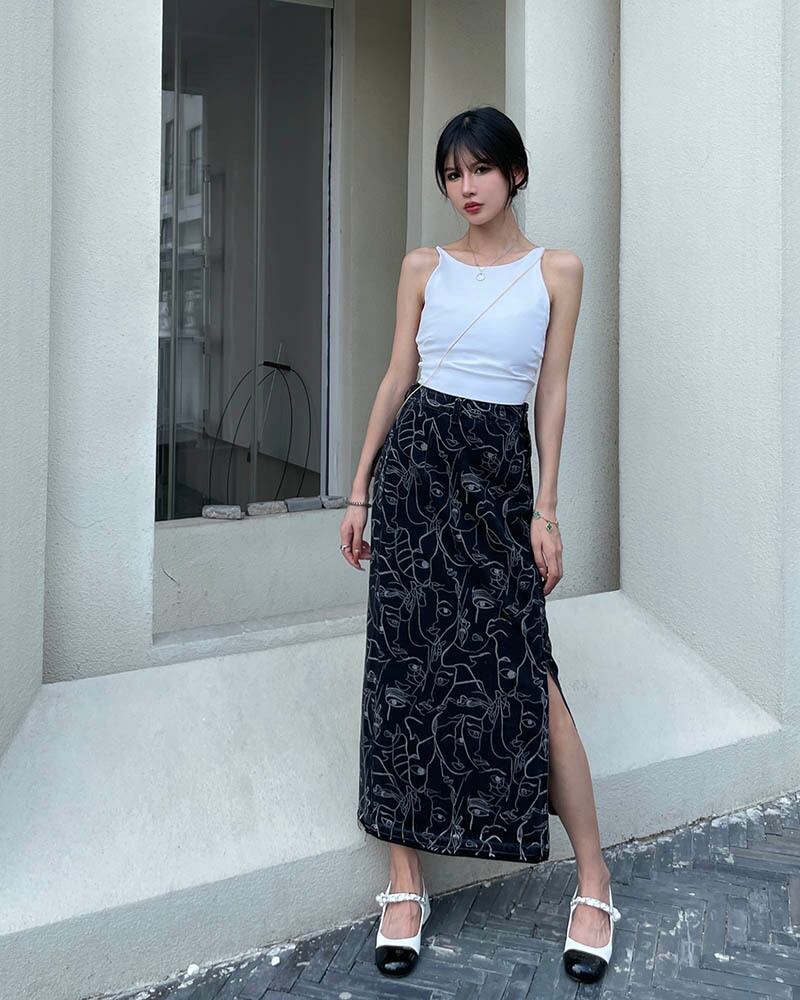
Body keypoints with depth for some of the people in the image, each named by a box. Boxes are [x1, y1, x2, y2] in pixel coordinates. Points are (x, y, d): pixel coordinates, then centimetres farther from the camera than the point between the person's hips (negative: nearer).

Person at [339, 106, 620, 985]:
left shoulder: (556, 271, 4)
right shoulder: (424, 268, 9)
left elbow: (552, 394, 2)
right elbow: (396, 378, 10)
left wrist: (546, 510, -3)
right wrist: (358, 491, 7)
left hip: (499, 470, -2)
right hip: (417, 460, 2)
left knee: (525, 671, -7)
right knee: (406, 659, 1)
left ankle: (594, 881, 7)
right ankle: (405, 881, 12)